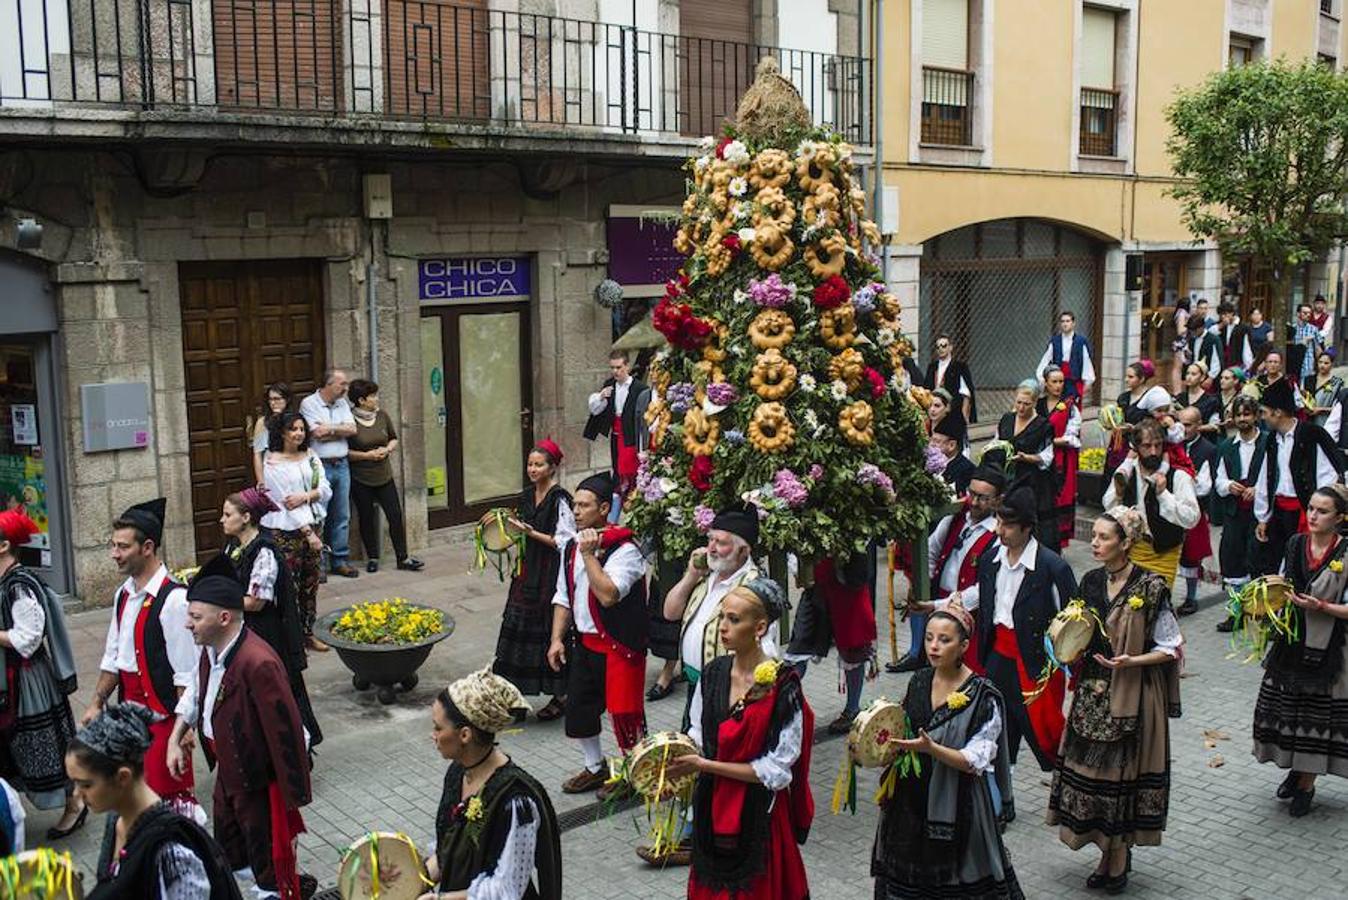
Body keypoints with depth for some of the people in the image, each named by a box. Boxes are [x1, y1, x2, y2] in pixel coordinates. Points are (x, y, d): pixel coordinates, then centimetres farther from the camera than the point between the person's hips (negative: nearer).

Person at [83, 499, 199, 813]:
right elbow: (113, 657, 17)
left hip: (163, 711, -8)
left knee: (169, 792, -2)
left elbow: (186, 673, -19)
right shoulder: (124, 595, 7)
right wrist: (97, 704, 16)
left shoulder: (173, 600, -20)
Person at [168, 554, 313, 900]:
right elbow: (195, 692, 18)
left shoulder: (258, 663, -33)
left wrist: (293, 796, -23)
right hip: (228, 772, 9)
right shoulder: (212, 651, -3)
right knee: (229, 846, 27)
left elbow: (285, 730, -29)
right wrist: (176, 739, 11)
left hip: (258, 781, -9)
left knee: (269, 870, 9)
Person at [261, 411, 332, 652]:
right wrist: (308, 533, -15)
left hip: (313, 525, 6)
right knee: (289, 586, -4)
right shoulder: (273, 463, -9)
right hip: (286, 530, -6)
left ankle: (308, 633, 22)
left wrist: (306, 496, -16)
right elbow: (284, 501, -13)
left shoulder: (310, 456, 8)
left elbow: (326, 490, 5)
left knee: (310, 582, 12)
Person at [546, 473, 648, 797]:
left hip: (618, 645, -7)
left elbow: (608, 595, -30)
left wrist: (590, 555, -25)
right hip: (582, 642, 8)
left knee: (623, 710, 0)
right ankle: (595, 768, 33)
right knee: (578, 707, 14)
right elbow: (563, 597, 13)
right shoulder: (571, 547, 7)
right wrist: (557, 639, 6)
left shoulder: (624, 550, -17)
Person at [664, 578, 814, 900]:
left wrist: (704, 765, -19)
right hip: (713, 807, 5)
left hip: (758, 813, -5)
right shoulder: (713, 673, -3)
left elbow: (776, 770, -18)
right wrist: (678, 756, -13)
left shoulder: (782, 685, -19)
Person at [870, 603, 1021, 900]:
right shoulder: (919, 682, 3)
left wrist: (930, 748, -29)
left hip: (958, 806, -5)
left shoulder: (983, 696, -13)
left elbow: (976, 761, -17)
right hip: (913, 800, 5)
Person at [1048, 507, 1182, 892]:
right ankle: (1109, 854, 26)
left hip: (1132, 697, -6)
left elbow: (1172, 647, -8)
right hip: (1092, 693, 6)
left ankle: (1119, 858, 17)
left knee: (1120, 772, 1)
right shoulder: (1091, 582, 6)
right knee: (1090, 770, 10)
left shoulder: (1150, 588, -13)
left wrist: (1131, 662, -20)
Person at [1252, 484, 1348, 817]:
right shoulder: (1295, 544, 3)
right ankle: (1296, 769, 34)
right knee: (1286, 707, 12)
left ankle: (1306, 784, 21)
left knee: (1318, 712, 5)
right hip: (1291, 641, 5)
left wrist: (1321, 607, -24)